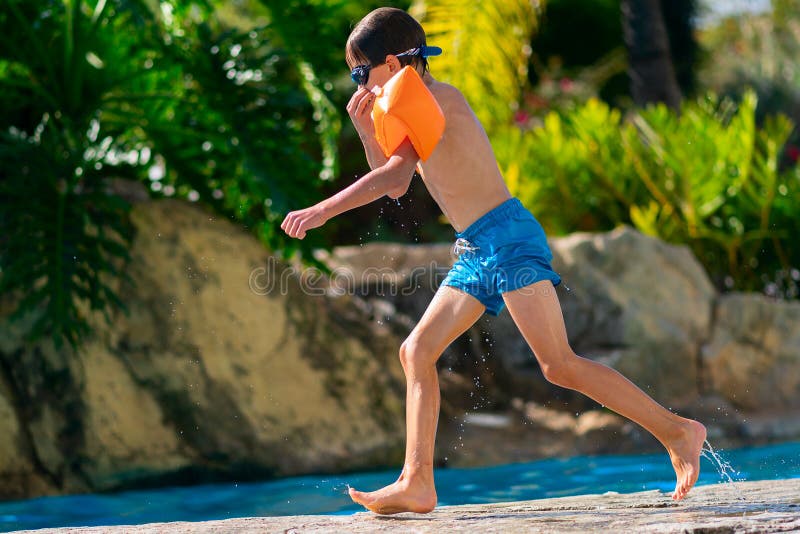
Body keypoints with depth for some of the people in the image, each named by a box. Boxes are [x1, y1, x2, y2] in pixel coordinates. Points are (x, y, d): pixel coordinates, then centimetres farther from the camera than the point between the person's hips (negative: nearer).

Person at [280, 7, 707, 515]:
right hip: (476, 253, 10)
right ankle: (417, 483, 3)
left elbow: (395, 175, -21)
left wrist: (321, 211, -23)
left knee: (560, 364, -15)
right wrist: (366, 131, 10)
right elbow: (396, 187, 23)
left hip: (509, 238, -10)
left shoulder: (437, 98, -9)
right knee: (416, 352, 4)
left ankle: (677, 431, -10)